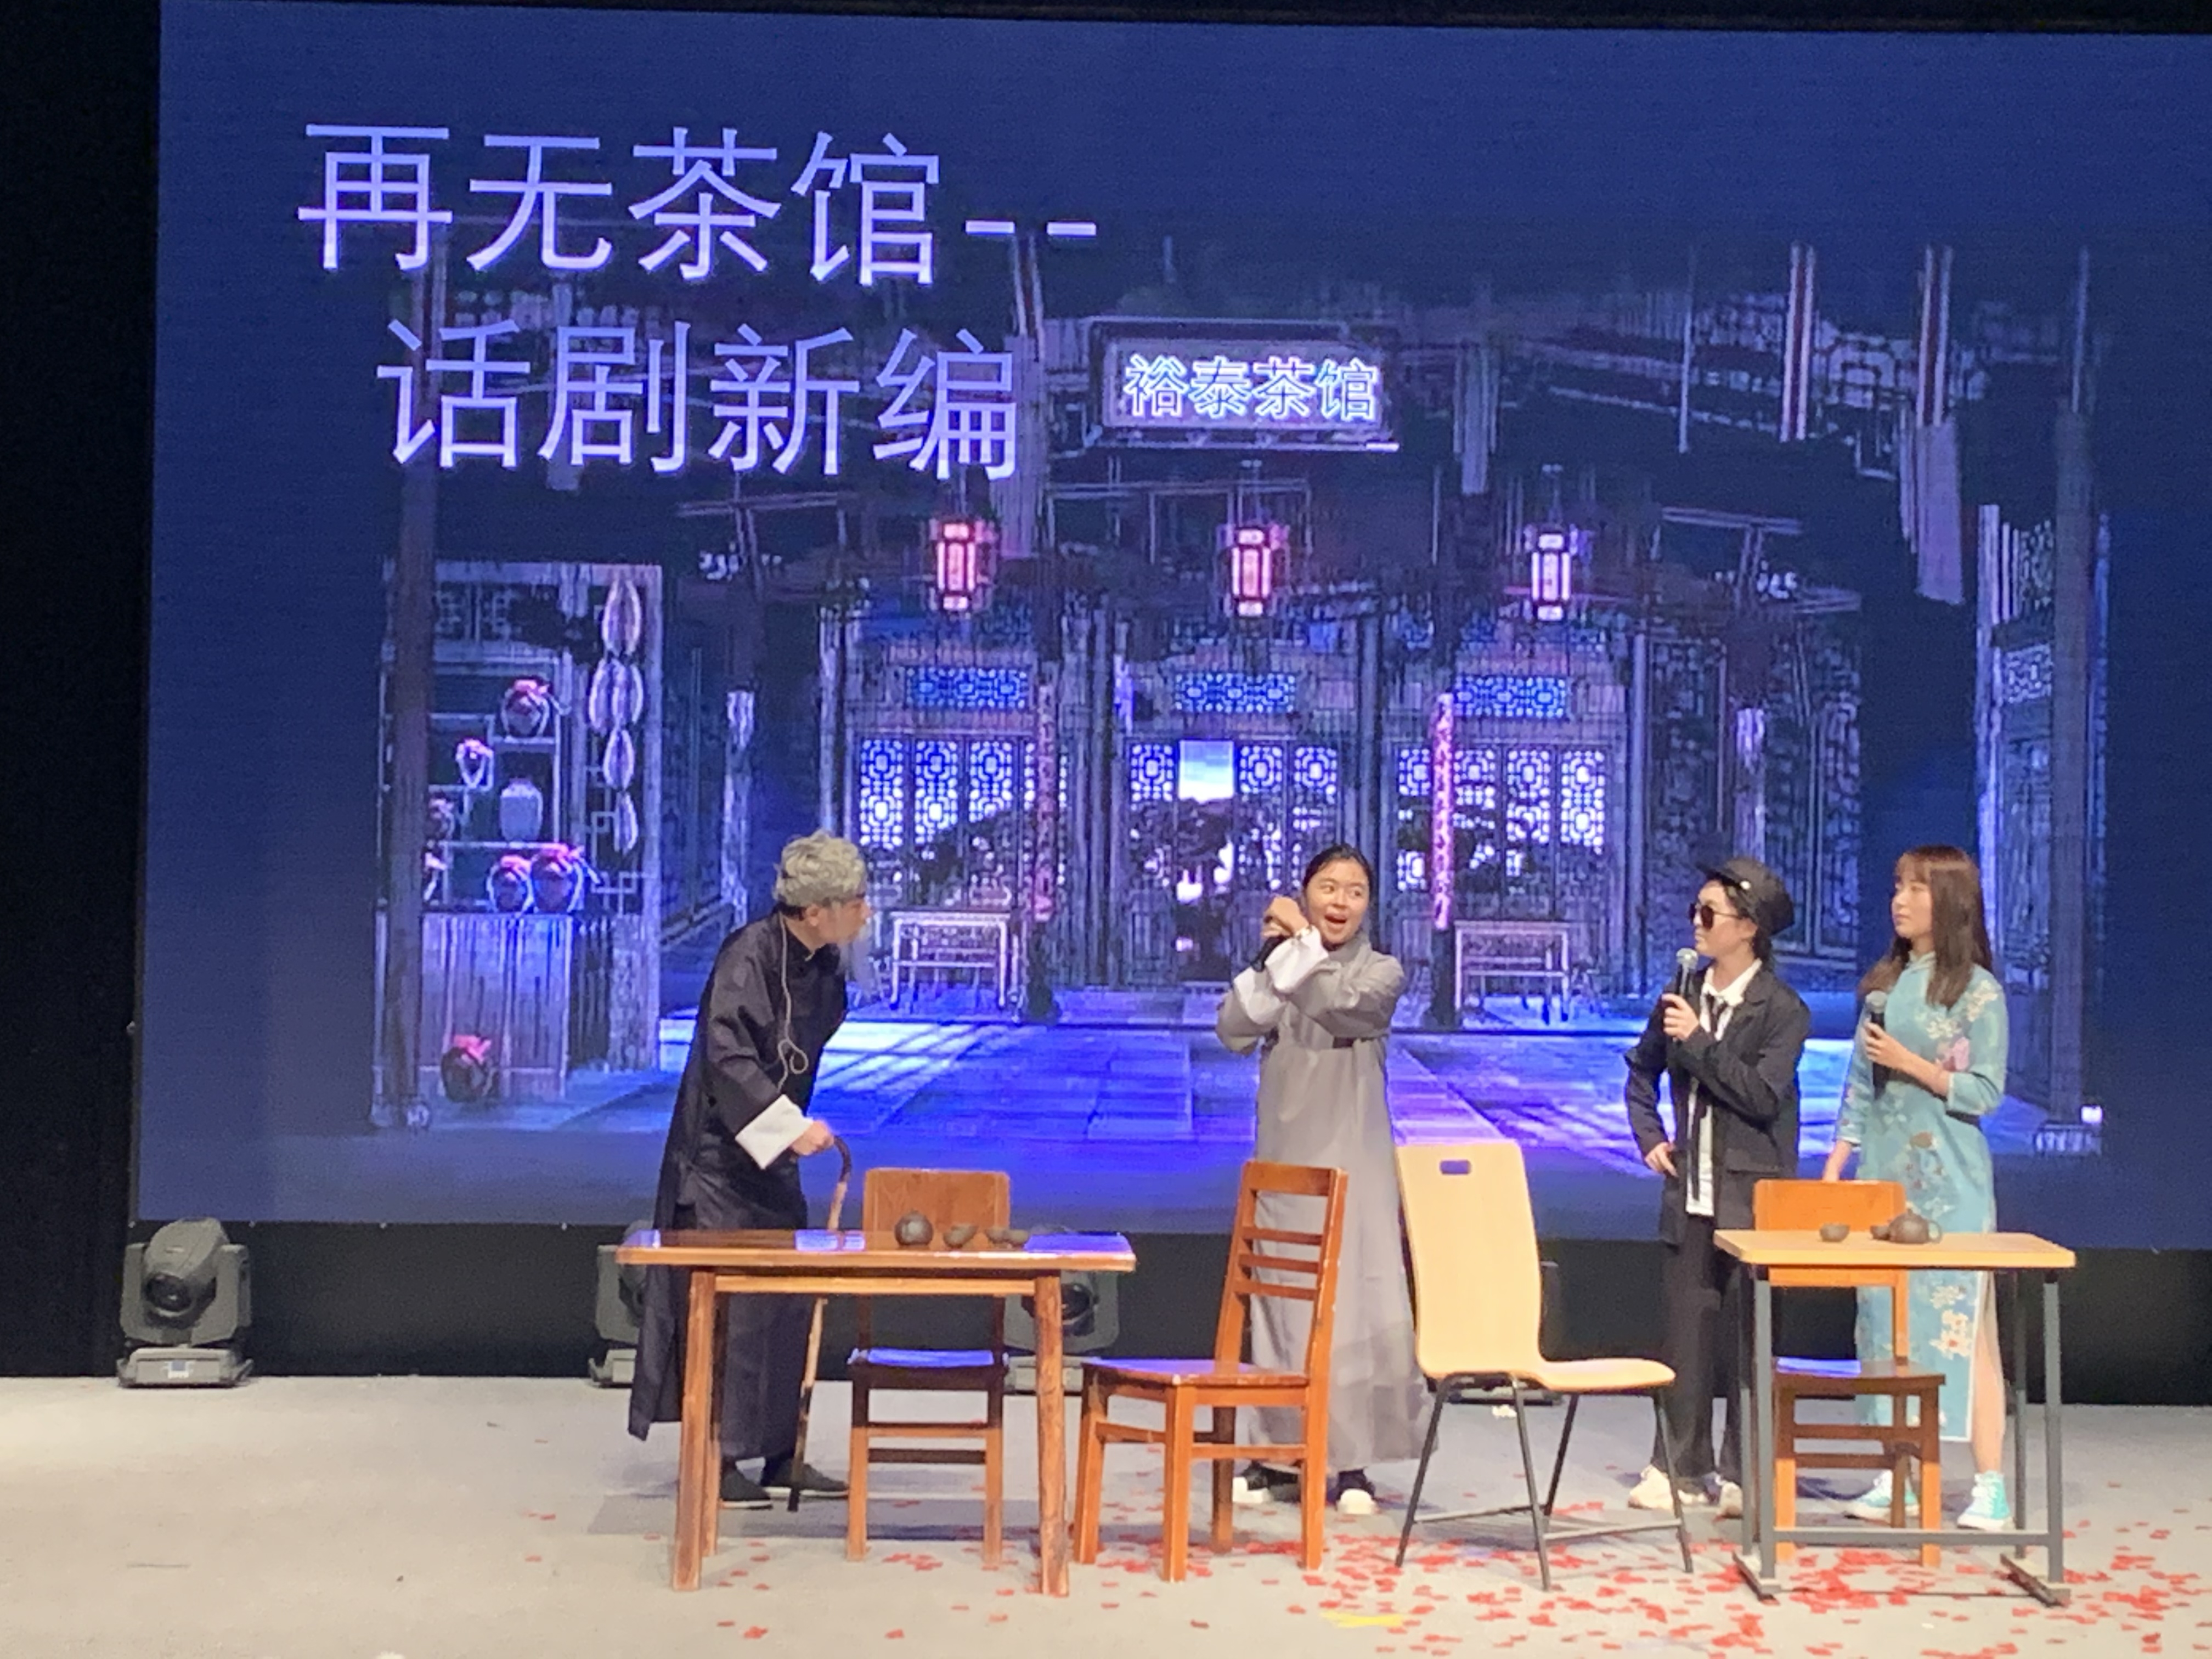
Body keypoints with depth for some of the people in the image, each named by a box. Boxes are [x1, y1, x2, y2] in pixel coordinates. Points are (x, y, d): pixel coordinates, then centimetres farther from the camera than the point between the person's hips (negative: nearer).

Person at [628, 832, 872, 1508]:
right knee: (731, 1304, -5)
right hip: (721, 1154, -8)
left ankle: (779, 1451, 18)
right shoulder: (747, 955, -20)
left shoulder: (823, 967, 5)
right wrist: (791, 1126, -35)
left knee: (791, 1302, 9)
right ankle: (718, 1457, 4)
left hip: (773, 1154, 8)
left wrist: (796, 1129, 16)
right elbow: (727, 1055, -29)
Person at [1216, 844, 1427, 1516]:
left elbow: (1342, 1004, -21)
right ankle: (1276, 1453, 15)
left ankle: (1351, 1463, 1)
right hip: (1283, 1158, 3)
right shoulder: (1280, 970, 9)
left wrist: (1302, 939, -13)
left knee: (1353, 1303, -7)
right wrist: (1271, 956, -12)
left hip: (1351, 1160, -3)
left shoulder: (1382, 972, 0)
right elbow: (1234, 1031, -6)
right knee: (1278, 1302, 5)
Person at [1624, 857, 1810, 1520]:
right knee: (1685, 1328, 6)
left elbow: (1763, 1097, -17)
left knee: (1747, 1334, 1)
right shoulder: (1684, 992, 9)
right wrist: (1650, 1138, 12)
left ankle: (1742, 1473, 10)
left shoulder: (1782, 1010, -6)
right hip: (1691, 1190, 5)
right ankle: (1680, 1466, 14)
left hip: (1752, 1194, -4)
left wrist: (1699, 1041, -17)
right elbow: (1642, 1069, 23)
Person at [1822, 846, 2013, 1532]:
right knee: (1886, 1325, 5)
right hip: (1882, 1176, 6)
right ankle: (1894, 1478, 11)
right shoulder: (1884, 982, 12)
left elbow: (1987, 1093, -7)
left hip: (1949, 1183, -6)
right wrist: (1836, 1164, 7)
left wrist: (1912, 1065, -15)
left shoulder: (1977, 991, -4)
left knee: (1961, 1323, -6)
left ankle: (1990, 1485, 0)